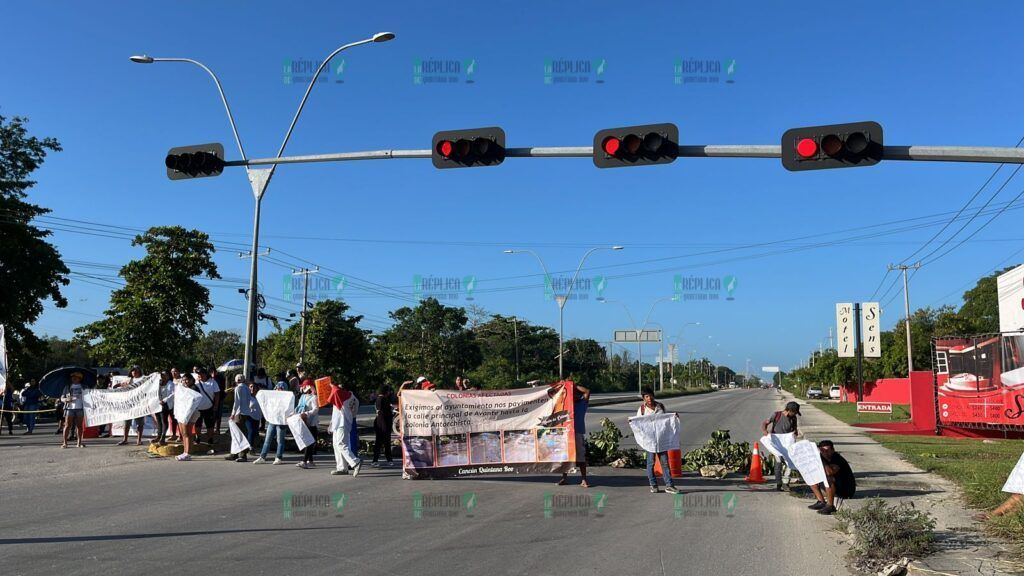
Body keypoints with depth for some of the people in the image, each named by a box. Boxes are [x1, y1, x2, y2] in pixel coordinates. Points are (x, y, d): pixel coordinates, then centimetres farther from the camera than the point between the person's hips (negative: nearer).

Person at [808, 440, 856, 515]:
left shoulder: (838, 459, -23)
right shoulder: (825, 459, 0)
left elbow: (829, 473, -39)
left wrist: (821, 459, -35)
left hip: (847, 490, -8)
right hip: (836, 489, 8)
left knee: (828, 479, -34)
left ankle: (830, 506, -25)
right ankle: (821, 502, 4)